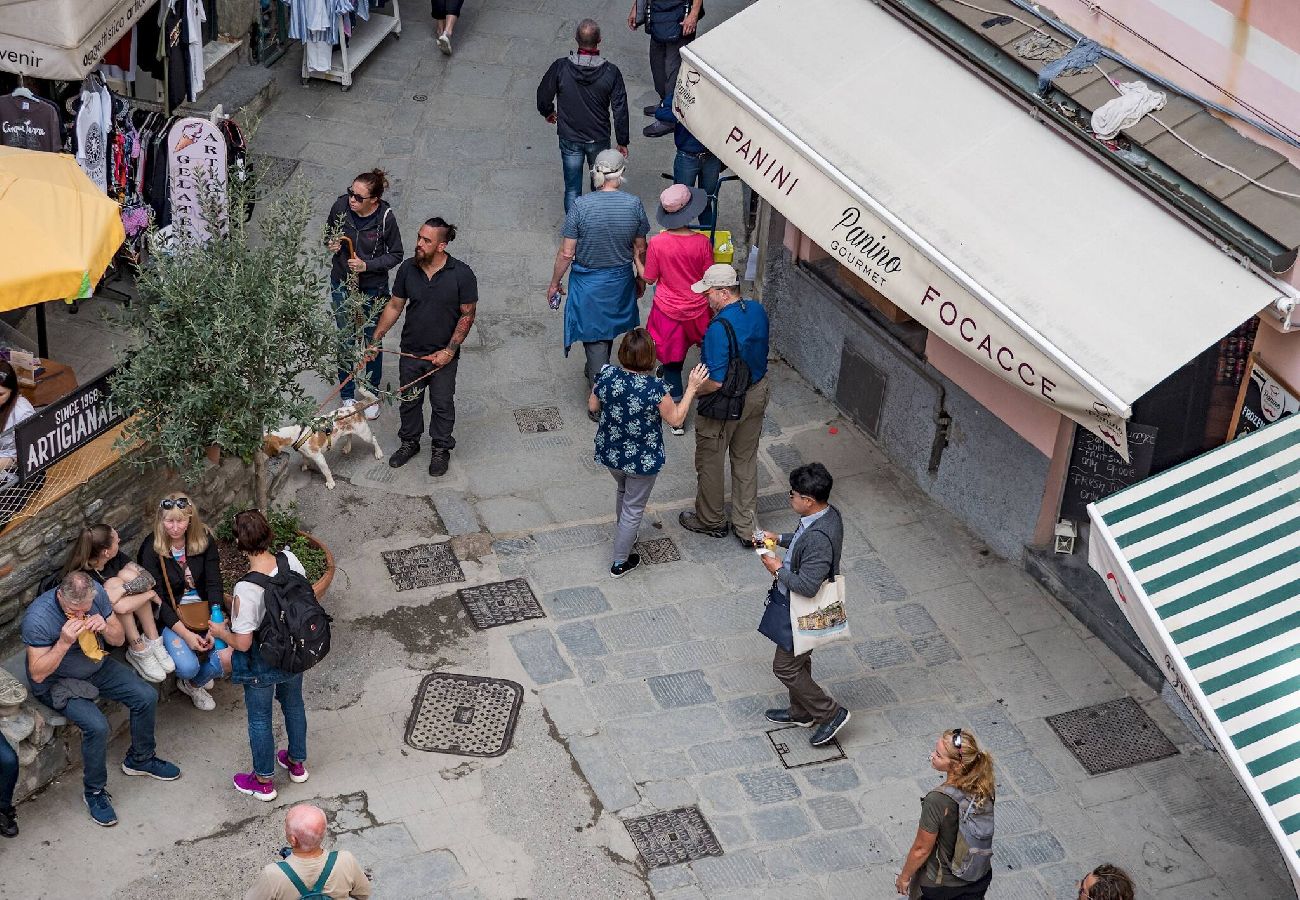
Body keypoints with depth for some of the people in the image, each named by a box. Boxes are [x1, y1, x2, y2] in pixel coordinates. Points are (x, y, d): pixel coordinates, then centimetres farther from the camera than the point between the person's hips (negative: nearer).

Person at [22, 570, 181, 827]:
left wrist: (105, 627, -25)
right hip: (58, 682, -6)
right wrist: (64, 642, -38)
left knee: (147, 696, -6)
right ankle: (94, 791, -3)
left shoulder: (96, 594, -14)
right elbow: (37, 674, -26)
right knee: (96, 726, -27)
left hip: (98, 667, 6)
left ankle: (139, 759, 20)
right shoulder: (37, 618, -30)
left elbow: (119, 639, -2)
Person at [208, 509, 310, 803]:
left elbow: (242, 643, -27)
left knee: (259, 718, 18)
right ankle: (297, 763, 50)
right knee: (293, 704, 29)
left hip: (262, 665, -5)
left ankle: (264, 781, 37)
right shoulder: (290, 560, -19)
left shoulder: (246, 590, -35)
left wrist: (221, 632, -7)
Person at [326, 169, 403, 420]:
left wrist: (367, 265, -22)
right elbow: (330, 232, 6)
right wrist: (332, 244, -17)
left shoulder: (385, 217, -22)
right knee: (345, 339, 13)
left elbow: (396, 254, -9)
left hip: (373, 287, -2)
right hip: (342, 284, 2)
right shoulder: (341, 206, -15)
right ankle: (347, 395, 29)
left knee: (372, 340, 11)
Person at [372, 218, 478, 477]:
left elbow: (467, 315, -11)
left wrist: (449, 351, -15)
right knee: (409, 400, 17)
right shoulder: (407, 269, -7)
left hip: (443, 355, -3)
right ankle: (409, 443, 39)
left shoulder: (462, 274, -18)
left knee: (442, 404, 12)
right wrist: (375, 339, 2)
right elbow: (394, 306, 4)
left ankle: (441, 449, 32)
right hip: (411, 352, 3)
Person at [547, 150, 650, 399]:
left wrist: (554, 283, -1)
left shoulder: (581, 206, -21)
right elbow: (640, 250, -3)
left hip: (588, 284, -3)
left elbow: (566, 253, -16)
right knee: (607, 329, 27)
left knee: (594, 337, 8)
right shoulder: (634, 204, -14)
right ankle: (595, 371, 50)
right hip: (621, 282, 3)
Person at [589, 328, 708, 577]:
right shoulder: (655, 388, -29)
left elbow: (592, 406, 0)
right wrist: (692, 388, -10)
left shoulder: (607, 375, -17)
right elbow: (676, 419, -15)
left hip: (609, 453, 5)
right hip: (642, 461, -5)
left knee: (623, 490, 33)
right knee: (634, 508, 16)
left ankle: (624, 535, 57)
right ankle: (620, 563, 29)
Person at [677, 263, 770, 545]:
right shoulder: (757, 310, -6)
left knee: (710, 463, 15)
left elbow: (716, 382, -30)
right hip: (756, 395, 8)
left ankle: (711, 521, 34)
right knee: (746, 460, 20)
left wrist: (695, 390, -12)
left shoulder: (720, 328, -31)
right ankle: (746, 527, 29)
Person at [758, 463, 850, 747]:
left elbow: (807, 586, -34)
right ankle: (801, 712, 44)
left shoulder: (818, 538, -37)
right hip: (799, 606, 10)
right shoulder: (828, 513, -7)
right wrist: (779, 539, 5)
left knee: (785, 666, 7)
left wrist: (778, 569, -20)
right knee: (798, 659, 26)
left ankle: (830, 713, 19)